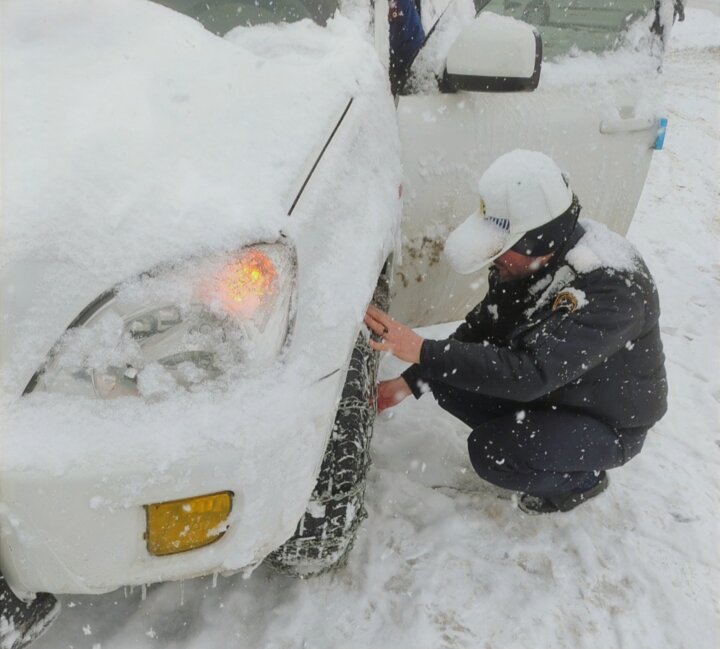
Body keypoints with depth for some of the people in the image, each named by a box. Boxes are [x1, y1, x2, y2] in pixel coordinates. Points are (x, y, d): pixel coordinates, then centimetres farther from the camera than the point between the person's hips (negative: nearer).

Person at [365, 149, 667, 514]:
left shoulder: (614, 288, -36)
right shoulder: (527, 260, -13)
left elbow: (530, 374, -42)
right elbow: (482, 328, -3)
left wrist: (423, 352, -44)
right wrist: (410, 382, -12)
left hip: (610, 424, -7)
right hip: (550, 388, 7)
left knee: (491, 452, -26)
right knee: (447, 381, -7)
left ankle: (581, 479, 4)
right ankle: (531, 438, 11)